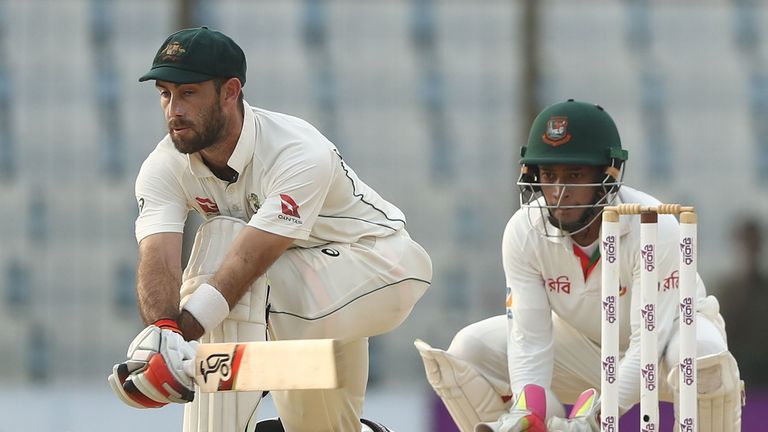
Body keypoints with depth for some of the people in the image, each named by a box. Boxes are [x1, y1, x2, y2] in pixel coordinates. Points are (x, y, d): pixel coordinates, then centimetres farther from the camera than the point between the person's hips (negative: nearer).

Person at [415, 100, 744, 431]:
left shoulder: (654, 227, -31)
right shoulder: (523, 232, -19)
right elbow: (529, 338, -20)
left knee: (703, 352, -39)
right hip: (581, 342, 4)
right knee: (469, 349, -15)